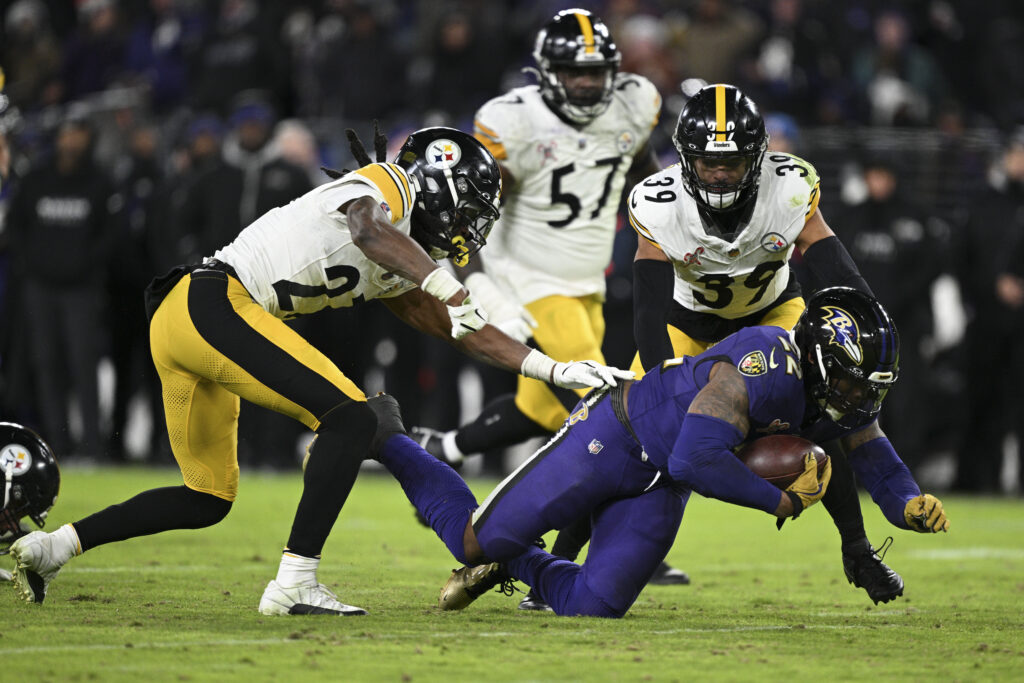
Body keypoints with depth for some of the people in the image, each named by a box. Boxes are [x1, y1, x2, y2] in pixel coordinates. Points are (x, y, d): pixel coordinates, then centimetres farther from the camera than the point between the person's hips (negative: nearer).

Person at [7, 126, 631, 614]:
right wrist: (446, 287, -38)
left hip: (176, 325, 10)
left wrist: (557, 371, 27)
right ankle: (294, 583, -16)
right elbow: (367, 229, -26)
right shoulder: (387, 186, -2)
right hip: (214, 303, -10)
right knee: (351, 418, -14)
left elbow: (459, 328, 29)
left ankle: (49, 548, 20)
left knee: (208, 501, 17)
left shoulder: (389, 271, 25)